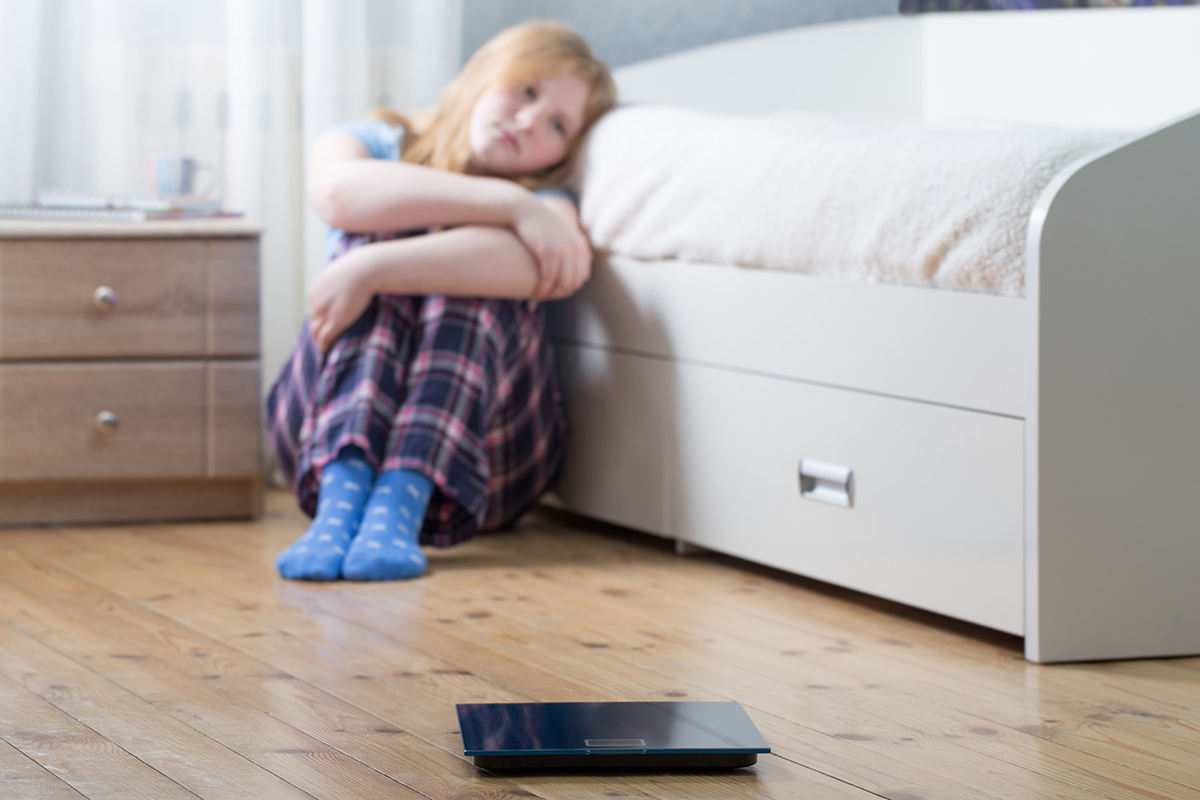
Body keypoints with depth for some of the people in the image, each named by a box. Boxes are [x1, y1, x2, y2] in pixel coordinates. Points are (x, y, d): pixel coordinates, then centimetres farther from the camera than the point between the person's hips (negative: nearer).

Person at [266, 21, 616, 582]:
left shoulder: (546, 205, 5)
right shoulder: (376, 145, 10)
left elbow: (557, 271, -23)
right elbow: (339, 192, -17)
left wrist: (369, 271, -32)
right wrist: (510, 205, -22)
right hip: (323, 425, 1)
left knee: (474, 258, -20)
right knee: (382, 230, -19)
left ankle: (401, 503, -42)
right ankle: (342, 493, -43)